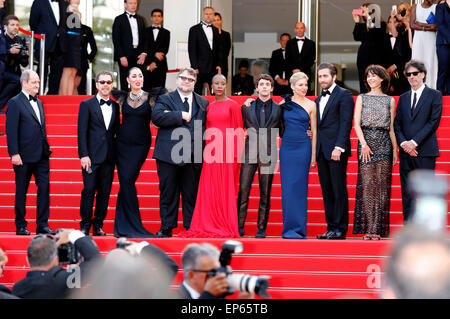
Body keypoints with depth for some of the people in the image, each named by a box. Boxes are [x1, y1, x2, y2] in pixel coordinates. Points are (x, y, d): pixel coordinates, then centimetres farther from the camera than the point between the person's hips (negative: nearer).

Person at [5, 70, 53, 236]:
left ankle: (42, 225, 4)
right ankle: (20, 226, 13)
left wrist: (46, 149, 14)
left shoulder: (39, 103, 17)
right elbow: (11, 131, -11)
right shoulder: (15, 103, -6)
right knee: (21, 191, 4)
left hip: (41, 156, 6)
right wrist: (14, 153, -17)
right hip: (24, 156, -6)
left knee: (44, 188, 0)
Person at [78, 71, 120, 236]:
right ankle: (85, 225, 4)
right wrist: (83, 155, -12)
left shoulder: (115, 106, 14)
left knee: (105, 192, 4)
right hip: (92, 156, -4)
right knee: (89, 190, -5)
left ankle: (98, 225, 12)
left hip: (109, 157, 4)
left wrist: (116, 153, 5)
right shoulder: (87, 104, 2)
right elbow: (82, 131, -4)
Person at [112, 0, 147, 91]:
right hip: (125, 56, -4)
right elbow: (116, 40, -4)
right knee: (124, 82, -2)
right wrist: (121, 56, -12)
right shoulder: (119, 19, 1)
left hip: (139, 56, 4)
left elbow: (145, 38, 16)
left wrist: (144, 53, 1)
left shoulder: (141, 19, 16)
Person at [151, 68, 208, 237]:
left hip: (193, 156, 2)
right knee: (168, 193, 2)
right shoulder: (165, 99, 8)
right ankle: (166, 228, 9)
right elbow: (157, 117, -10)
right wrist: (180, 115, -11)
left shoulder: (203, 103, 15)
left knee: (191, 194, 2)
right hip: (169, 154, -1)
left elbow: (206, 126, 5)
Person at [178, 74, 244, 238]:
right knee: (209, 189, 2)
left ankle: (226, 228, 3)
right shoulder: (209, 107, 14)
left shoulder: (232, 105, 0)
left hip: (227, 150, -4)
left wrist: (236, 154, -8)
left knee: (225, 189, -2)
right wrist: (206, 150, 10)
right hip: (211, 151, 4)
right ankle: (209, 227, 5)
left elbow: (238, 131, -2)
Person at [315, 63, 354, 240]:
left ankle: (340, 228, -2)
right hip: (322, 151, 7)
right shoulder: (319, 99, 20)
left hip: (336, 151, -7)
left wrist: (339, 147, -19)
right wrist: (315, 150, 7)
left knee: (339, 190, -5)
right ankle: (331, 227, 12)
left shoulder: (344, 95, -3)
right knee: (326, 190, 8)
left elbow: (346, 123, -11)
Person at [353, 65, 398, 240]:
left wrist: (395, 150, 6)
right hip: (365, 142, -1)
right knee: (367, 184, -6)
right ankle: (368, 228, -5)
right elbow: (356, 124, 1)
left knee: (381, 185, -3)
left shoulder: (390, 100, 12)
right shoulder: (361, 98, 9)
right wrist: (364, 144, -11)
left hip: (384, 144, 1)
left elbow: (391, 127, 12)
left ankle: (378, 229, -2)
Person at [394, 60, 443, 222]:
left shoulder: (434, 95, 3)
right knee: (407, 193, 4)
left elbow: (434, 122, -7)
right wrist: (403, 143, -6)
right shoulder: (403, 98, 17)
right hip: (406, 152, 5)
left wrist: (414, 142, -13)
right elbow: (397, 124, 13)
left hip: (425, 152, -5)